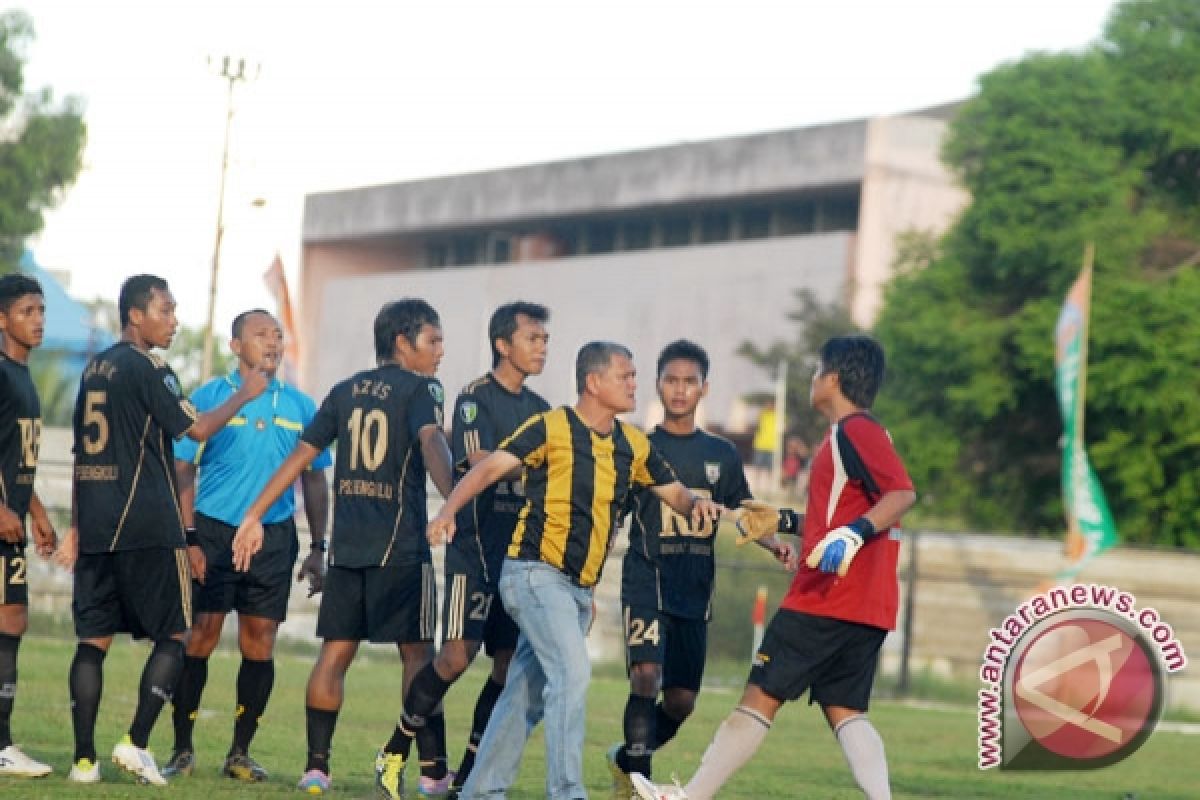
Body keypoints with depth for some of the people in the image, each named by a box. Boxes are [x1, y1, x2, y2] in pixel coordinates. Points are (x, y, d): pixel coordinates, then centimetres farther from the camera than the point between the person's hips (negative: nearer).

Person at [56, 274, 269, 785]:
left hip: (95, 526, 7)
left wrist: (76, 528, 22)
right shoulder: (146, 367, -8)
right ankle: (136, 743, -6)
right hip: (147, 527, -7)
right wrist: (243, 396, 6)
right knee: (172, 636, 3)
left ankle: (84, 759, 0)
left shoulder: (95, 369, 16)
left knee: (93, 638, 5)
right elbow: (197, 429, -9)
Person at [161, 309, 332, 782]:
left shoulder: (300, 406, 9)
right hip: (213, 533, -2)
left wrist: (317, 548, 8)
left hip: (274, 536, 3)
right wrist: (188, 539, -9)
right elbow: (182, 472, 0)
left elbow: (314, 480, 14)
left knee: (260, 645, 1)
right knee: (199, 639, -5)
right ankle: (182, 750, 4)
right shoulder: (208, 399, 1)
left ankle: (240, 753, 10)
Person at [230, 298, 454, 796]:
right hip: (401, 546, -5)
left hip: (346, 545, 5)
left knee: (335, 653, 6)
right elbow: (431, 443, -22)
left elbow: (300, 455, 13)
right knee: (417, 653, 1)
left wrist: (254, 515, 16)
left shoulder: (345, 391, 14)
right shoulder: (419, 389, -3)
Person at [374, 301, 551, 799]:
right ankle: (396, 752, 4)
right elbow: (480, 463, -20)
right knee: (457, 655, -14)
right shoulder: (476, 398, -5)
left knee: (511, 664, 2)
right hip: (477, 548, -7)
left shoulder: (539, 409, 16)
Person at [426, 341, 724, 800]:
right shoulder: (551, 427, -9)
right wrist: (448, 511, -29)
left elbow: (673, 492, 19)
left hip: (579, 589, 7)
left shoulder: (633, 444, 10)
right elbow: (488, 468, -14)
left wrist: (695, 503, -4)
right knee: (572, 671, -21)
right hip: (535, 572, -7)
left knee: (527, 694, 10)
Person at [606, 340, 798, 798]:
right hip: (646, 579, -4)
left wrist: (774, 542, -4)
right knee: (647, 676, -23)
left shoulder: (722, 455, 12)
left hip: (695, 589, 4)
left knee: (682, 702, 5)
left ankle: (625, 761, 30)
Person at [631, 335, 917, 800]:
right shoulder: (856, 434, 20)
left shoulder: (855, 431, -10)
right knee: (844, 711, 5)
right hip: (866, 608, 10)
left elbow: (904, 492, -23)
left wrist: (855, 532, -35)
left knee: (760, 695, -3)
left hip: (826, 600, -10)